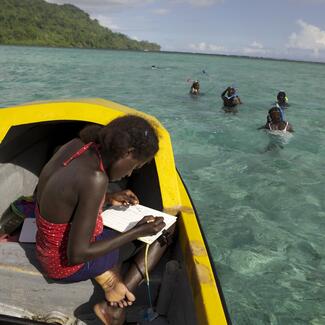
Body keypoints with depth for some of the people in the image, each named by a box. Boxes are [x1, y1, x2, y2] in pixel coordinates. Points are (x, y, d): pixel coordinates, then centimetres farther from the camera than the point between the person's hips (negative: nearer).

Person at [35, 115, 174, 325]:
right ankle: (115, 308, -3)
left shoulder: (77, 145, -9)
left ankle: (107, 276, 2)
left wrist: (108, 198, 1)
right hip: (66, 265, -8)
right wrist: (137, 232, -21)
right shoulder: (95, 179, -32)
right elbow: (76, 255, -26)